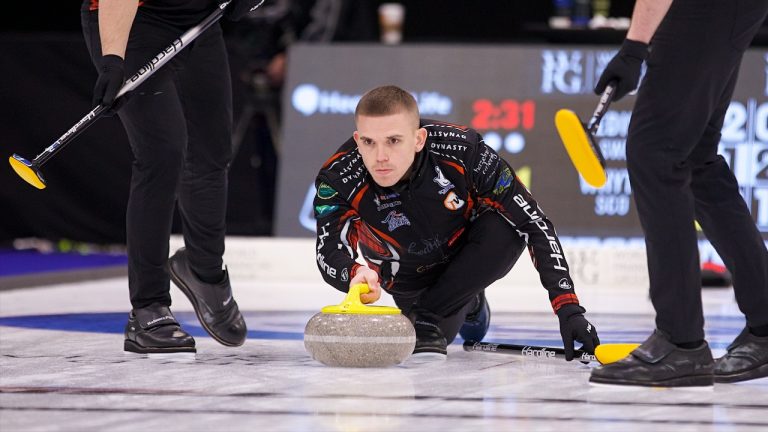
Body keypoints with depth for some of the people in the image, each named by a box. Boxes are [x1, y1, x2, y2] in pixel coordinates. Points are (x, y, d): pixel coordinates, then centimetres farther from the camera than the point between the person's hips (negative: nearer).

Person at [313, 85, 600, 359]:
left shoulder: (462, 150, -35)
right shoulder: (338, 177, -32)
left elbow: (534, 224, -31)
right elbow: (329, 255, -37)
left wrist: (568, 309, -37)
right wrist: (355, 275, -63)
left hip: (471, 250, -2)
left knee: (508, 228, -31)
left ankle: (429, 316, -15)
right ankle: (467, 305, 27)